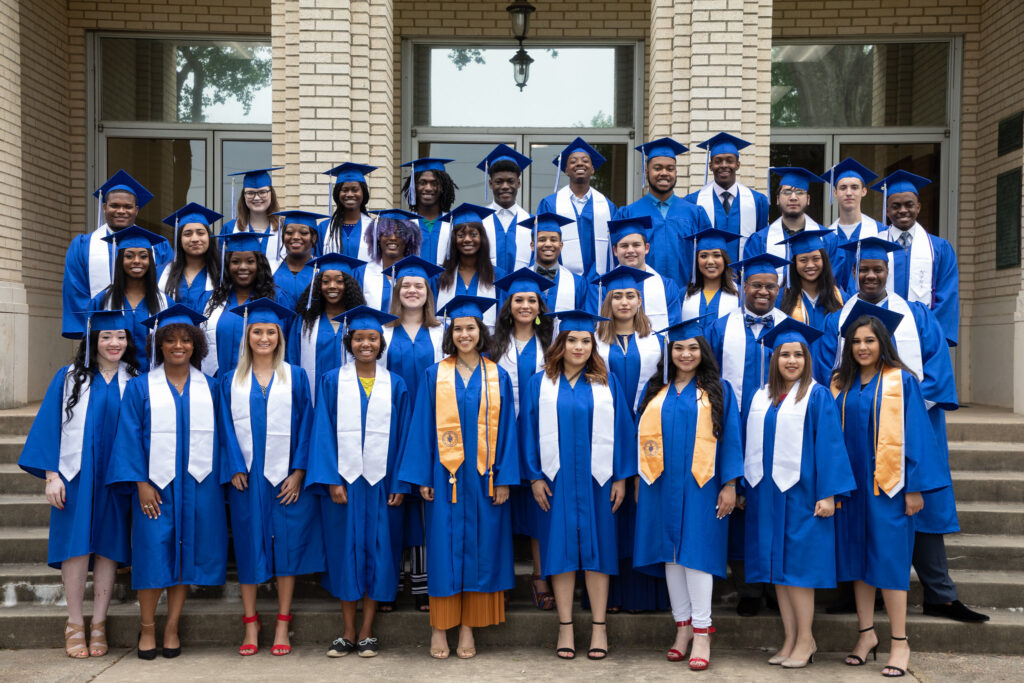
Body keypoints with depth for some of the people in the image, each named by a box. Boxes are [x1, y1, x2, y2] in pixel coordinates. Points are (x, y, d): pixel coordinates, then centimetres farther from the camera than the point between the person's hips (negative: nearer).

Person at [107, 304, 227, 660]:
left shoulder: (208, 387, 9)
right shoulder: (141, 387, 3)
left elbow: (216, 437, 9)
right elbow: (130, 437, -1)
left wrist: (219, 480, 2)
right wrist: (140, 483, -10)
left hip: (198, 484, 2)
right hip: (155, 484, -2)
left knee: (186, 553, 4)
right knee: (154, 553, -2)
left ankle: (171, 627, 15)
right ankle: (147, 627, 14)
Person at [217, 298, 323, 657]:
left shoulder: (296, 377, 5)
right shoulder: (231, 381, 8)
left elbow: (304, 426, 1)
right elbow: (227, 429, 5)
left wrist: (298, 472, -8)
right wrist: (235, 468, -8)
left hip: (286, 477, -1)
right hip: (247, 478, 1)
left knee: (287, 545, 2)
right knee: (248, 546, 4)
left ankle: (282, 625, 11)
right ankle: (250, 624, 14)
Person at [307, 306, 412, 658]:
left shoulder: (395, 385, 5)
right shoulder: (332, 382, 3)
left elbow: (402, 436, 4)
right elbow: (324, 432, -2)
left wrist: (400, 484, -3)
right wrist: (331, 480, -10)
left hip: (381, 482, 1)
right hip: (343, 481, -1)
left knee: (378, 553, 3)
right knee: (345, 551, 4)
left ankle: (367, 632, 14)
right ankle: (348, 633, 15)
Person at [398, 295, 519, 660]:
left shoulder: (498, 377, 5)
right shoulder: (433, 376, 3)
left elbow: (505, 430, 4)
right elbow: (422, 428, 1)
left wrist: (504, 479, -3)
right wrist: (422, 478, -5)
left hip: (484, 477, 1)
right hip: (445, 476, -1)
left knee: (480, 549, 4)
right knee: (444, 548, 2)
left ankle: (468, 628, 14)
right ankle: (439, 627, 12)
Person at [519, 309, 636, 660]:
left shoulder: (606, 382, 4)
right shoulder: (540, 383, 4)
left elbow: (622, 430, 4)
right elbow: (529, 431, 3)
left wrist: (621, 478, -1)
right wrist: (534, 477, -3)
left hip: (596, 480, 0)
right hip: (556, 480, 0)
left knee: (596, 548, 4)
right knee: (561, 549, 4)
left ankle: (599, 627, 13)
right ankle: (565, 627, 13)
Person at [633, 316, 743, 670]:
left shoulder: (718, 390, 3)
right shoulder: (656, 389, 11)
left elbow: (730, 438, 0)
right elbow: (643, 436, 12)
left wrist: (730, 484, -6)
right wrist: (639, 481, 7)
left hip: (700, 486, -3)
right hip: (662, 486, 3)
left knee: (696, 552, -6)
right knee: (671, 554, 6)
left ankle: (701, 633, -1)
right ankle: (683, 625, 16)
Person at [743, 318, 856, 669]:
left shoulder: (817, 396, -3)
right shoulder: (760, 398, 12)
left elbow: (829, 444, -8)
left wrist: (829, 494, -14)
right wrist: (747, 487, 10)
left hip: (800, 492, -5)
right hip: (766, 492, 5)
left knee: (796, 564, -4)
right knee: (776, 564, 7)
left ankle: (806, 639, 8)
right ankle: (790, 638, 15)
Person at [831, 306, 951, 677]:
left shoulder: (902, 382, -5)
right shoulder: (840, 385, 8)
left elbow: (915, 434, -7)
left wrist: (915, 487, -11)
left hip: (887, 483, -4)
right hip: (851, 483, 5)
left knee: (888, 558, -3)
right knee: (857, 556, 9)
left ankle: (900, 642, 7)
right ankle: (866, 634, 19)